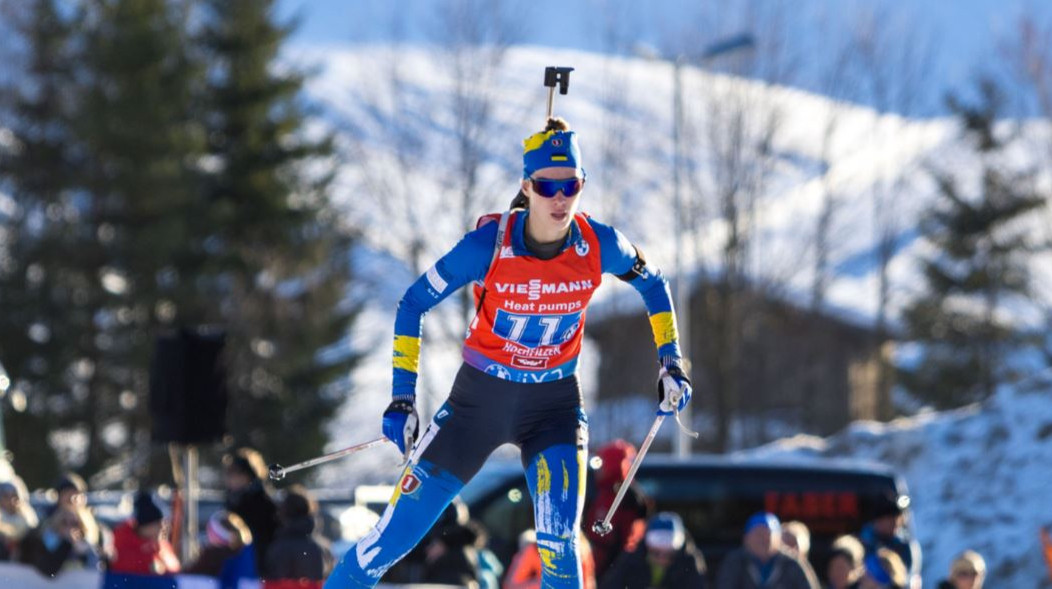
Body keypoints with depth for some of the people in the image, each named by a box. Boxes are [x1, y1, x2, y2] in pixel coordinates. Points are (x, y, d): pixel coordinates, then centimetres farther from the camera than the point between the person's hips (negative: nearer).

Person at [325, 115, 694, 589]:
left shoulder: (599, 246, -16)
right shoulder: (487, 246, -23)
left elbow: (652, 283, 7)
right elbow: (414, 304, -9)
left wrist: (670, 362, 3)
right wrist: (402, 396, -12)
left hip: (554, 403, 1)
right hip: (480, 395, -1)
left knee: (558, 544, -18)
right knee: (401, 528, -1)